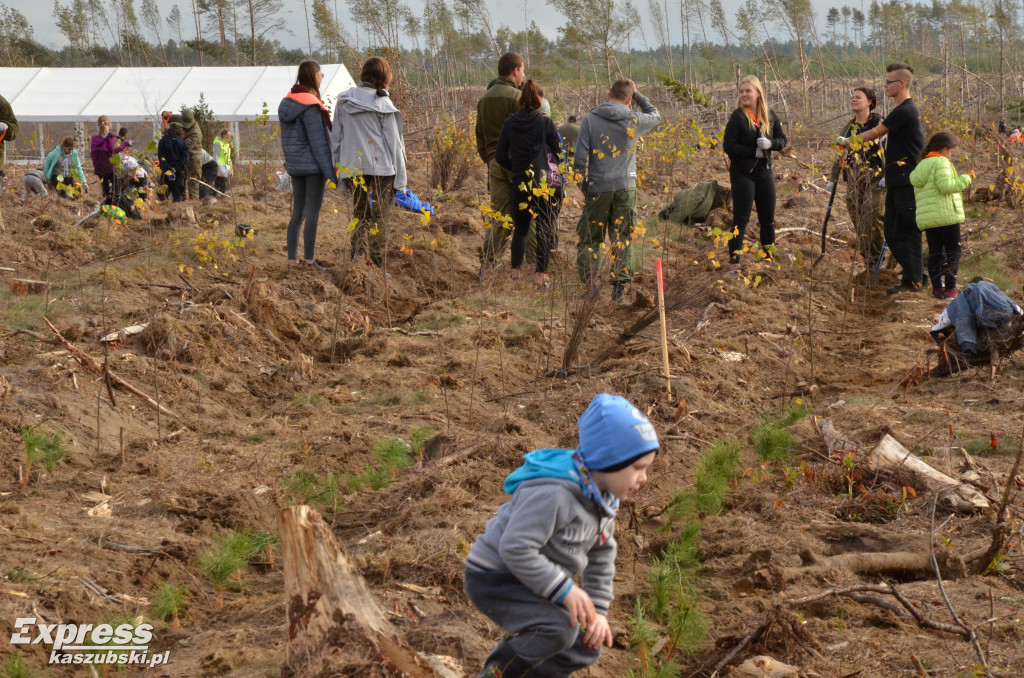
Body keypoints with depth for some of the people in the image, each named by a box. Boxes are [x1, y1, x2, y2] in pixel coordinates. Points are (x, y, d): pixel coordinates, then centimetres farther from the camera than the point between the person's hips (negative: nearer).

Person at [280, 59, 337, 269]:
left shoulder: (286, 102, 9)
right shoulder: (310, 106, -16)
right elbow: (318, 142, -18)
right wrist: (331, 171, -15)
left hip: (295, 165, 8)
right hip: (313, 165, -8)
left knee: (297, 213, 12)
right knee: (313, 214, -2)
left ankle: (292, 259, 14)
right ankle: (309, 260, -1)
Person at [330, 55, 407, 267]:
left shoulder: (344, 102, 5)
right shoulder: (382, 104, -8)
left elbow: (335, 139, 9)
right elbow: (394, 143, -5)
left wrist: (341, 169, 17)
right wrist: (401, 178, -1)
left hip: (353, 168, 4)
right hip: (382, 169, -4)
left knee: (360, 217, 15)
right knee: (380, 218, 1)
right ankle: (376, 264, -3)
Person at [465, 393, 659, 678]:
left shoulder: (603, 494, 2)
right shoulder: (552, 494, -30)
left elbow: (602, 554, 13)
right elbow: (516, 549, -33)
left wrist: (598, 609, 4)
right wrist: (564, 590, -29)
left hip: (534, 583, 10)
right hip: (494, 579, -10)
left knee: (586, 649, 12)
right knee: (557, 628, -31)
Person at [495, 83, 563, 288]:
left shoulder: (510, 123, 2)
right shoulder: (545, 122, -7)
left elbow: (500, 156, 4)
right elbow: (559, 153, -5)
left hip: (520, 184, 3)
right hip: (543, 183, -3)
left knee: (520, 229, 16)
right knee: (544, 230, 5)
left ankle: (516, 270, 13)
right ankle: (540, 275, 1)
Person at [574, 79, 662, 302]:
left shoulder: (590, 120, -4)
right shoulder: (634, 121, -2)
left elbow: (580, 157, -6)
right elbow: (655, 115, 21)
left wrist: (583, 183, 7)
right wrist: (637, 94, 22)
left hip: (597, 189, 0)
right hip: (625, 187, 1)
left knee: (589, 238, 9)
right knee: (623, 238, 7)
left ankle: (588, 282, 2)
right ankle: (619, 287, 2)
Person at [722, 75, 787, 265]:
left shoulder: (769, 116, 5)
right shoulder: (738, 116, -8)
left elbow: (782, 140, 9)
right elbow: (729, 146, -12)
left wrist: (770, 143, -13)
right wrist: (754, 152, -18)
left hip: (764, 171, 5)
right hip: (743, 173, -5)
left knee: (768, 218, 9)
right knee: (741, 219, -5)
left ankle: (769, 257, 20)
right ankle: (734, 260, -1)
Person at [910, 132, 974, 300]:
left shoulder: (921, 165, 18)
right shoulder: (941, 162, -8)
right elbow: (945, 186, -19)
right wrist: (966, 179, -9)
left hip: (925, 218, 8)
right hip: (946, 215, -8)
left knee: (934, 253, 10)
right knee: (953, 252, -1)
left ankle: (937, 288, 9)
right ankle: (950, 289, -5)